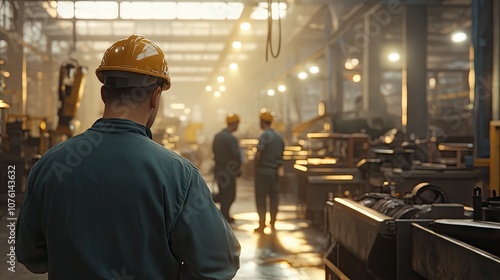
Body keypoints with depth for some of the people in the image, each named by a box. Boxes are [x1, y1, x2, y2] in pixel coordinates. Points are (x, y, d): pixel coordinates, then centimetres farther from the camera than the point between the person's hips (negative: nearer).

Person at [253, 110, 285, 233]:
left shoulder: (264, 136, -14)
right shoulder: (279, 137, 8)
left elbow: (258, 155, -19)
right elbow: (281, 155, 12)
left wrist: (255, 166, -5)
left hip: (263, 171, -6)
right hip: (275, 172, 6)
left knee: (261, 198, 1)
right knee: (274, 197, 8)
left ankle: (262, 225, 2)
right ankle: (272, 225, 12)